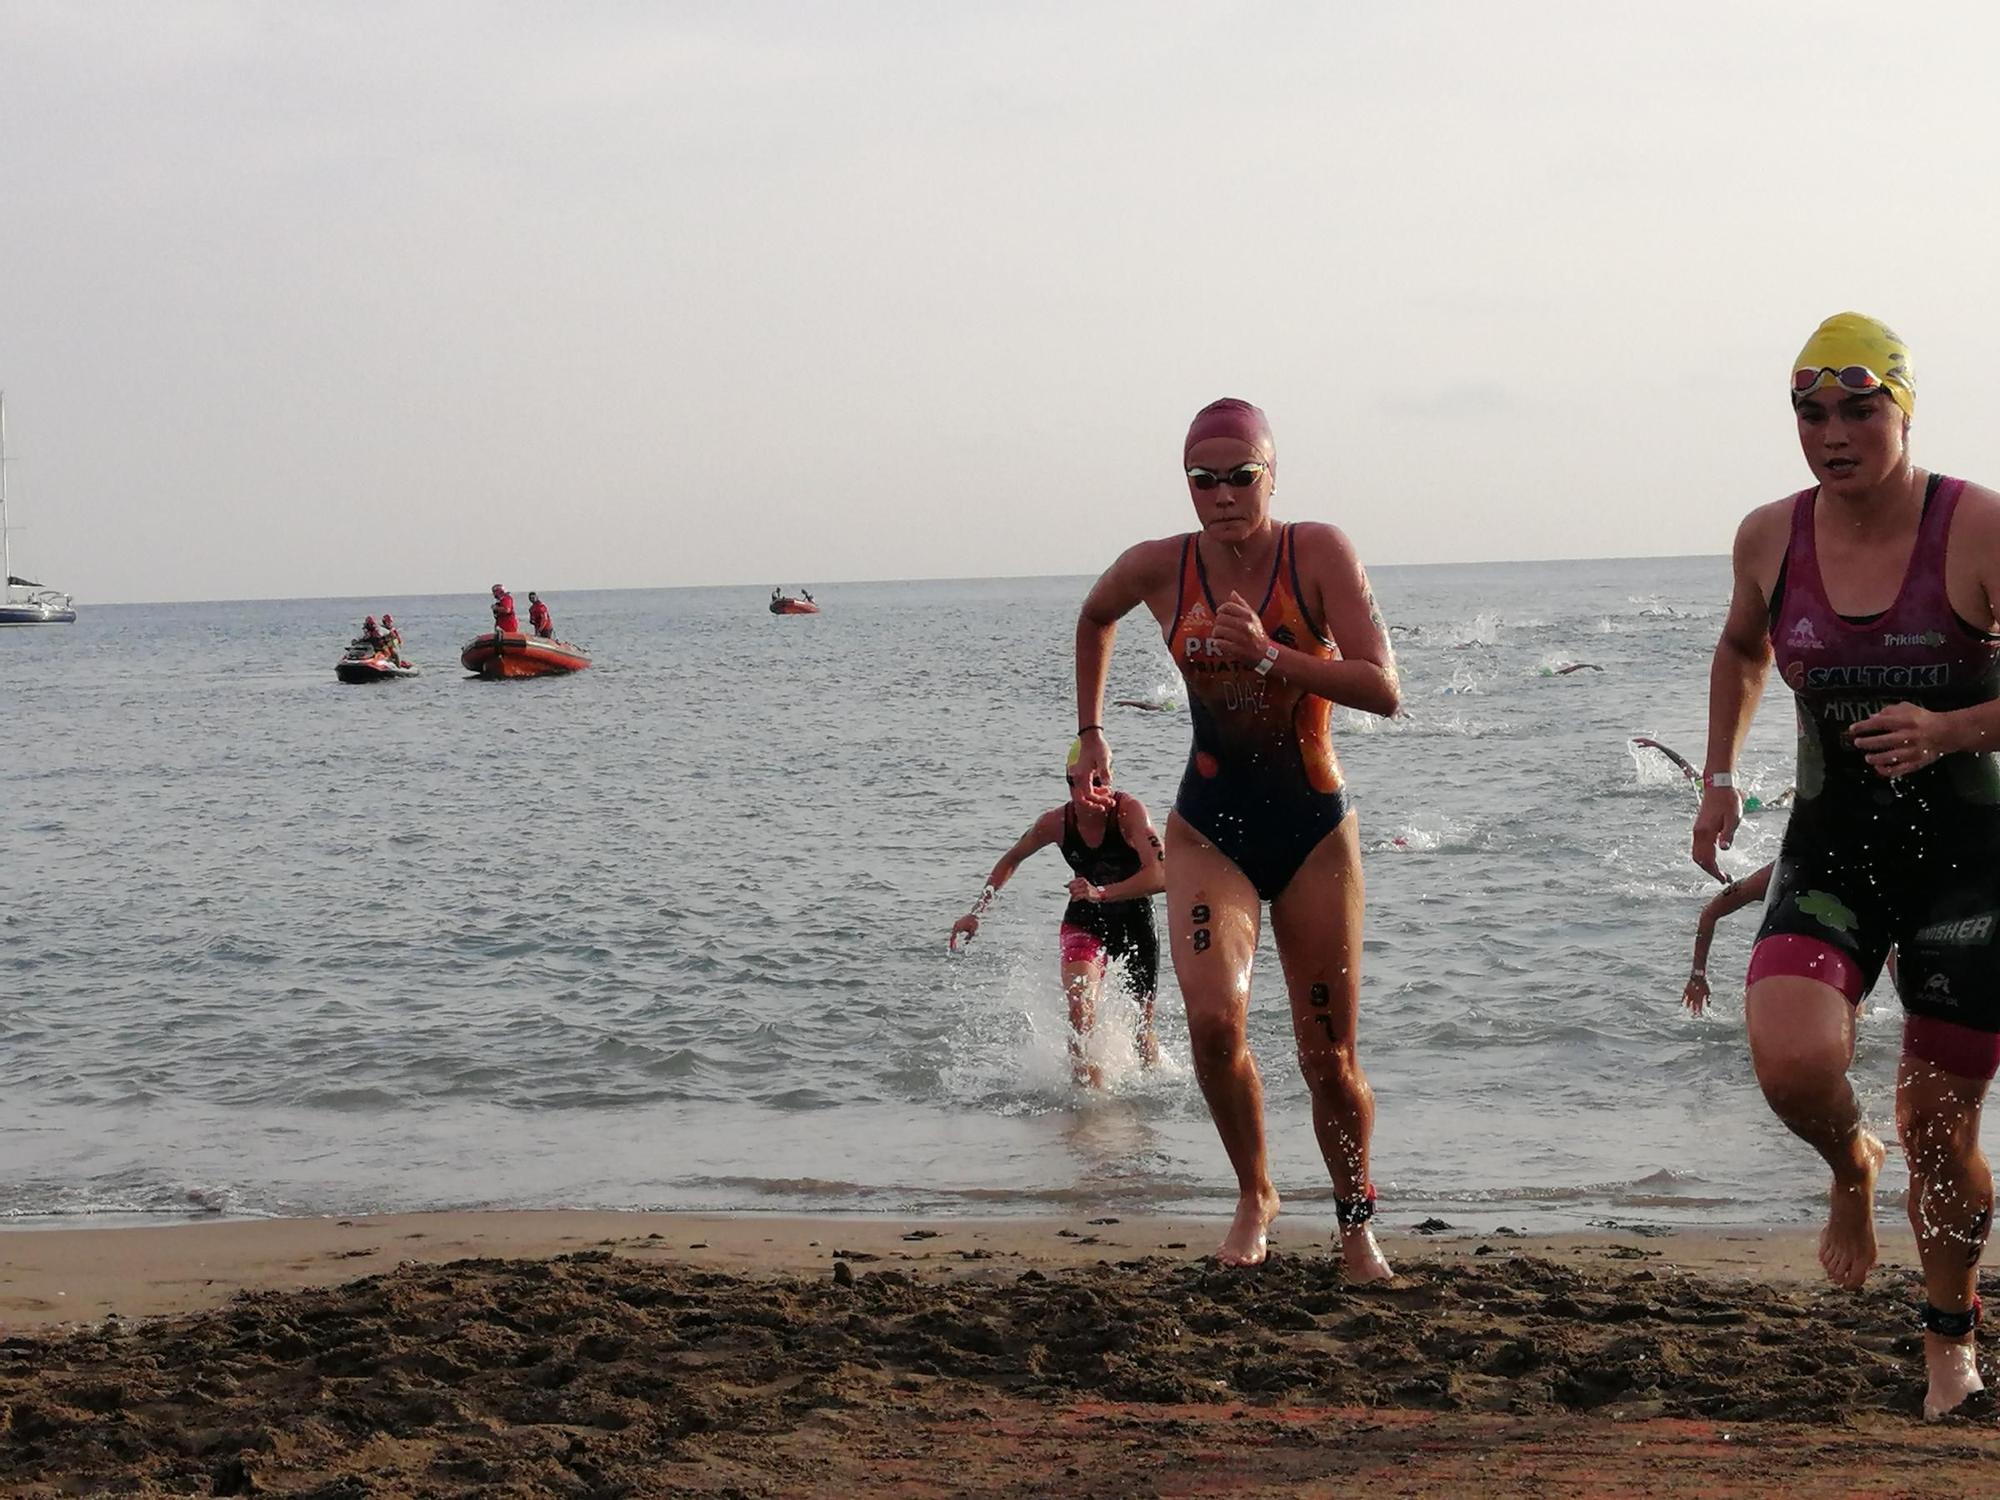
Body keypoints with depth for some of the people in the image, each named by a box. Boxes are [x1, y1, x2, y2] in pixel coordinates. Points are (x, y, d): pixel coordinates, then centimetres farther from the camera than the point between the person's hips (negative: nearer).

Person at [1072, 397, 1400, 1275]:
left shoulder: (1318, 553, -12)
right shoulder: (1158, 569, -5)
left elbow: (1383, 691, -21)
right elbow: (1094, 619, 20)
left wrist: (1270, 654, -29)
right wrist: (1090, 732, 20)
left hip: (1314, 832, -1)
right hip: (1209, 830, 1)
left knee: (1329, 1061, 3)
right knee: (1214, 1021, -21)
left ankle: (1356, 1221, 29)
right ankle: (1254, 1195, 4)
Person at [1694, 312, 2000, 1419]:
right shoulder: (1770, 537, 0)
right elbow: (1740, 648, 22)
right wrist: (1719, 777, 14)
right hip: (1830, 853, 3)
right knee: (1791, 1062, -24)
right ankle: (1850, 1168, 14)